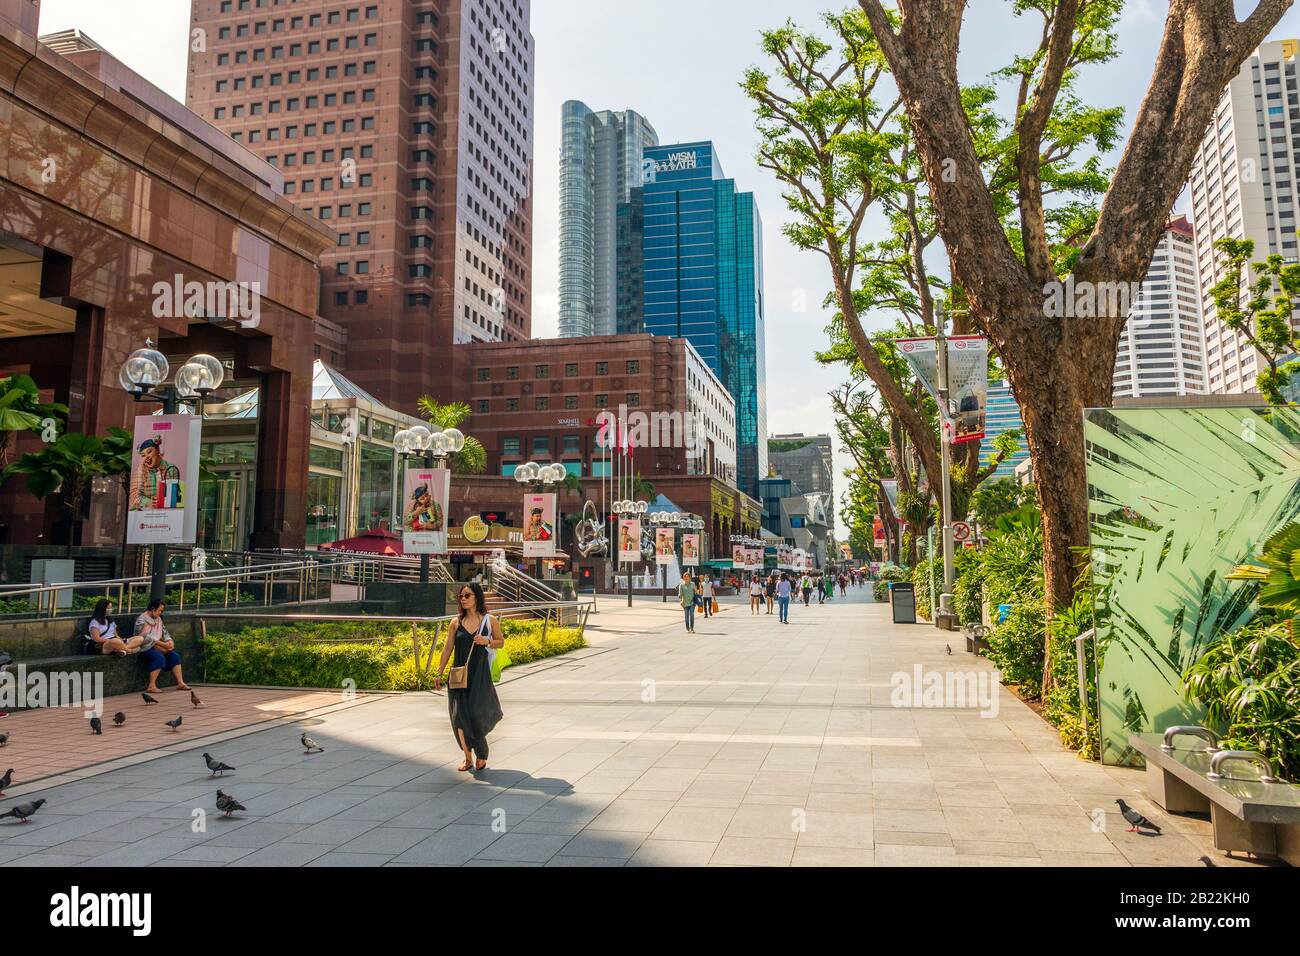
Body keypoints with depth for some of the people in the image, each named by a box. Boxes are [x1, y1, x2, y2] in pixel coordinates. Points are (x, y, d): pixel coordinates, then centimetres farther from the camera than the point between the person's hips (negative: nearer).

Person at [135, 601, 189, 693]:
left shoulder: (158, 619, 15)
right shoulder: (141, 620, -10)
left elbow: (164, 633, 14)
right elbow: (146, 638, -19)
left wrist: (170, 641, -8)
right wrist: (163, 644, -20)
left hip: (157, 646, 8)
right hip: (145, 647, -8)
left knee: (174, 656, -9)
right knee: (159, 657, -32)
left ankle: (180, 683, -12)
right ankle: (151, 686, -31)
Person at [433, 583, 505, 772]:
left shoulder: (490, 621, 0)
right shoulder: (457, 622, 4)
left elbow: (501, 642, 9)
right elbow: (447, 648, 9)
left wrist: (487, 641, -11)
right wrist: (439, 673, 8)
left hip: (480, 674, -2)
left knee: (477, 715, -3)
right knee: (460, 715, -1)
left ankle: (481, 756, 21)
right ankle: (468, 758, 14)